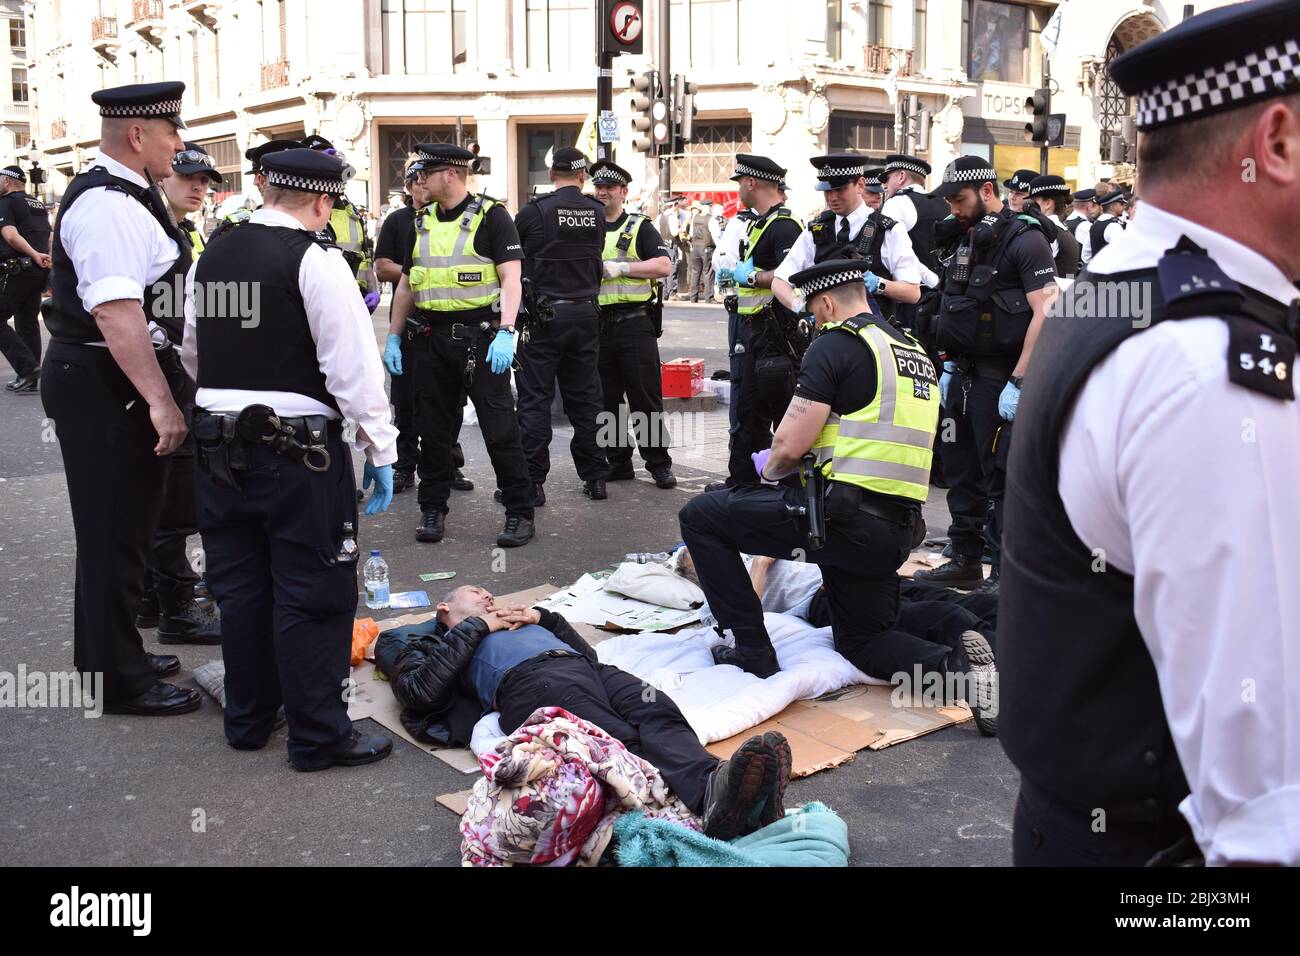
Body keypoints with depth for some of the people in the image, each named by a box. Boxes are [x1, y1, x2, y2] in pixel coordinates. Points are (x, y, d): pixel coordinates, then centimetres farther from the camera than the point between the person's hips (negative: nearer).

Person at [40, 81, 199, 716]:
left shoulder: (122, 195, 15)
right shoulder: (107, 204, -19)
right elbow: (116, 310, -29)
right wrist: (159, 399, -32)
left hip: (113, 385, 11)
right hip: (106, 390, -11)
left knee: (122, 528, 20)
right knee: (115, 533, -1)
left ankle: (111, 657, 35)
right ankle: (117, 681, 12)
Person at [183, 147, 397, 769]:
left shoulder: (210, 259, 10)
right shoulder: (315, 261, -11)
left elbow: (192, 356, 19)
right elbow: (354, 366, -15)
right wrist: (380, 450, -9)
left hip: (218, 447, 7)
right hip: (299, 453, -7)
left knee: (240, 587, 15)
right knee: (312, 594, 2)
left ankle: (247, 718, 28)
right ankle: (318, 735, 9)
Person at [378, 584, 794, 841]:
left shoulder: (516, 622, 45)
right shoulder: (426, 644, 33)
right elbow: (420, 690, 7)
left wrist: (542, 617, 25)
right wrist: (478, 627, 13)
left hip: (588, 668, 5)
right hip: (528, 680, -5)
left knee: (657, 714, -31)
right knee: (619, 741, -37)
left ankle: (715, 789, -60)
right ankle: (710, 791, -64)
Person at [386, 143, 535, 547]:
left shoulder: (491, 216, -4)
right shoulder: (423, 222, 14)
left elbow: (511, 278, -10)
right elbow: (406, 286, 20)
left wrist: (506, 332, -22)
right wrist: (393, 337, 14)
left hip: (480, 336, -6)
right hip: (430, 339, 6)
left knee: (500, 427, -4)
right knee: (433, 429, 10)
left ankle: (520, 513, 4)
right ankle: (433, 510, 21)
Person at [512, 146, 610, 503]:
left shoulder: (534, 211, -9)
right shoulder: (597, 212, 2)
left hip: (544, 315, -4)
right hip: (585, 313, 4)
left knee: (535, 398, 1)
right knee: (584, 396, 11)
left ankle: (533, 481, 1)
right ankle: (595, 477, 16)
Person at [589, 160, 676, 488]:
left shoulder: (639, 227, 5)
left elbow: (663, 266, -7)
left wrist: (621, 267, -14)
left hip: (634, 323, -4)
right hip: (596, 325, 4)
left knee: (646, 398, -3)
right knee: (606, 399, 7)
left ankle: (659, 463, 4)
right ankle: (618, 461, 17)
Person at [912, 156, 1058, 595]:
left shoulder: (1025, 239, -12)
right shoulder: (969, 241, 14)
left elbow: (1047, 312, -20)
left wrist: (1019, 382, -23)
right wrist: (950, 364, 15)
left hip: (1000, 379, -9)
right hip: (964, 376, 9)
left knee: (1002, 477, -3)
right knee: (962, 472, 13)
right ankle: (965, 561, 25)